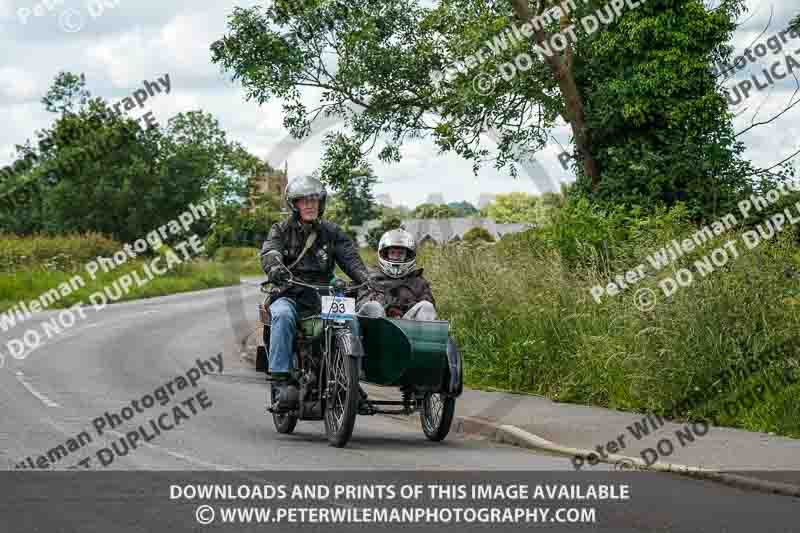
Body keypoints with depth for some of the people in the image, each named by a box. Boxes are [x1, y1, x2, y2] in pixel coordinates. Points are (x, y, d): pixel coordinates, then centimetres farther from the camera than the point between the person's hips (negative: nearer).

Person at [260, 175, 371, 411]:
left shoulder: (331, 231, 16)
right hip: (288, 296, -2)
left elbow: (350, 259, 3)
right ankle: (282, 380, -40)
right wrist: (275, 267, -36)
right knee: (283, 316, -37)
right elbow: (269, 252, -11)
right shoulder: (282, 230, 10)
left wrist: (368, 280, -18)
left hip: (322, 295, 2)